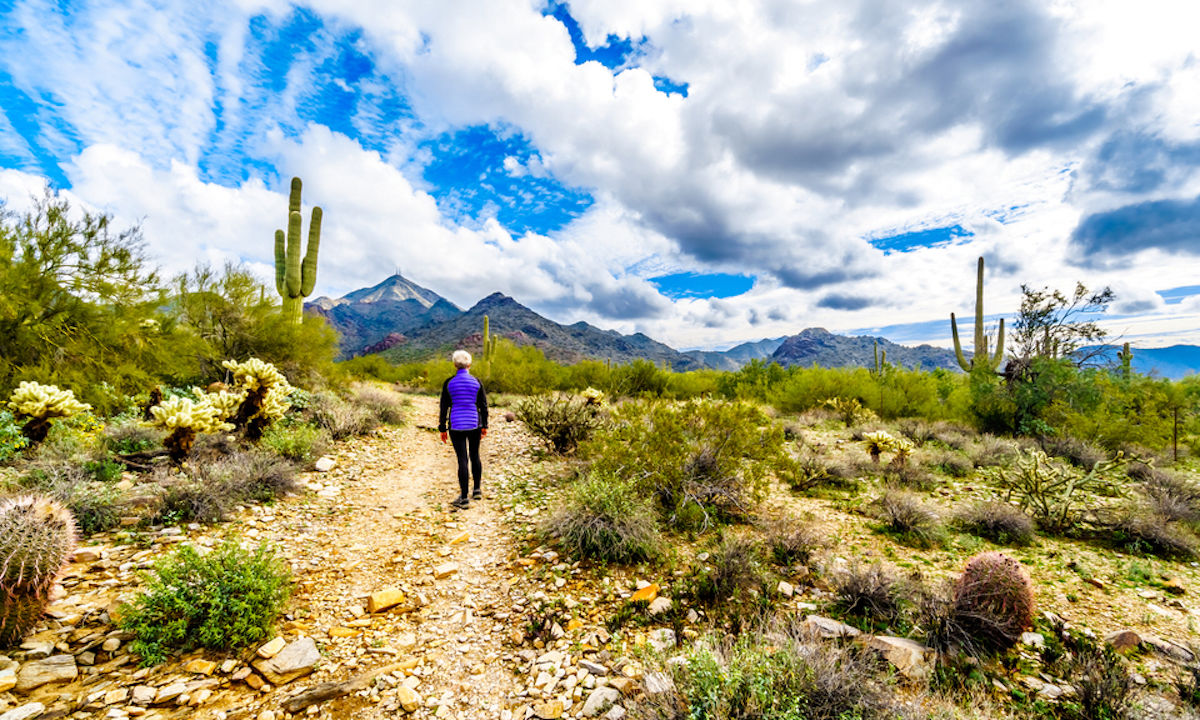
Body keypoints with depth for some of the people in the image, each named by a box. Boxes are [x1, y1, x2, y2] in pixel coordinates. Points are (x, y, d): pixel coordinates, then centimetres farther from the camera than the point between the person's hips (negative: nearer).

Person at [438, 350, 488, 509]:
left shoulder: (449, 383, -4)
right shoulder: (477, 382, -2)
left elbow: (444, 407, -1)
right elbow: (483, 405, 1)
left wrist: (442, 428, 7)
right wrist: (484, 426, 10)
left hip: (456, 425, -1)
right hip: (474, 424, 1)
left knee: (462, 460, 0)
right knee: (475, 456, 18)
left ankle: (464, 499, 5)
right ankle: (477, 490, 24)